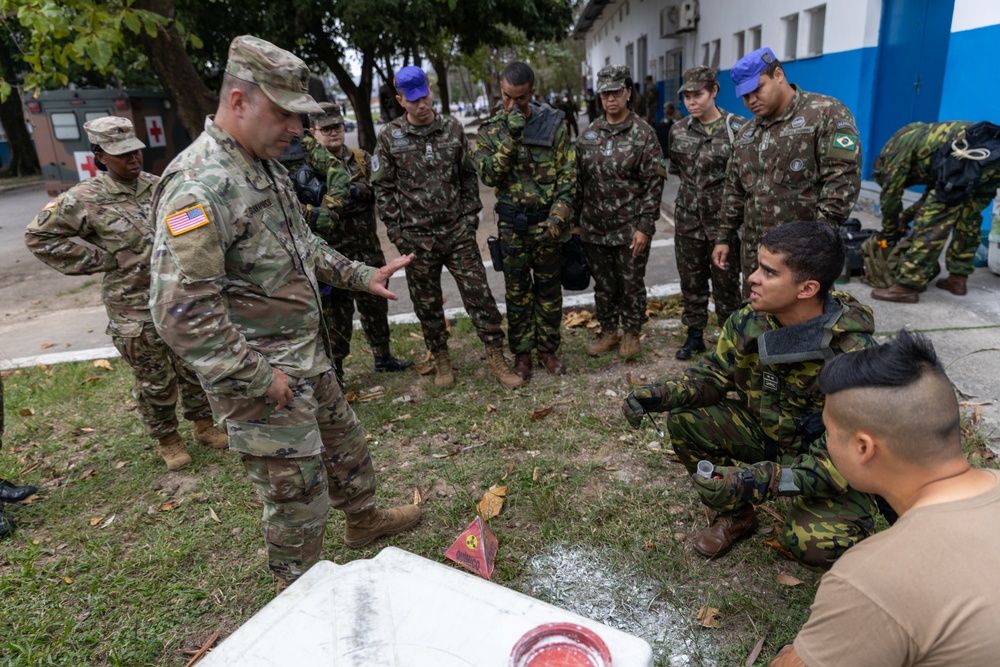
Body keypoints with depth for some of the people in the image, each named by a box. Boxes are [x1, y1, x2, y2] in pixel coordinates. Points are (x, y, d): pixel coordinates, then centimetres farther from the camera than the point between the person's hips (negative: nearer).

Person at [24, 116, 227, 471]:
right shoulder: (85, 199, -9)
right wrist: (100, 260, -9)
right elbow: (39, 235, -5)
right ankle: (167, 439, 28)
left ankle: (204, 425, 34)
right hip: (135, 311, -4)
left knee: (194, 366, 15)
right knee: (154, 380, 8)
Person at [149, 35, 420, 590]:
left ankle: (363, 520, 52)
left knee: (345, 444, 26)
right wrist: (257, 378, -22)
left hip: (308, 356, 9)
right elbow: (181, 312, -28)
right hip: (263, 377, -9)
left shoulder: (264, 167, 7)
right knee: (296, 493, 7)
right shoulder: (199, 186, -24)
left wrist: (361, 276, 11)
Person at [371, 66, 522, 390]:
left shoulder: (453, 129, 2)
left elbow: (469, 176, 9)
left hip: (458, 231, 1)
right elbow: (384, 187, 2)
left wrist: (470, 216, 2)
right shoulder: (390, 137, -2)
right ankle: (441, 360, 28)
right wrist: (396, 230, -3)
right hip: (416, 237, 0)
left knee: (479, 294, 0)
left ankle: (496, 359, 11)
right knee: (427, 303, 10)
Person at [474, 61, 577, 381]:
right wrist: (511, 138, -21)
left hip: (547, 221, 0)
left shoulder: (553, 123, -3)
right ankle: (521, 352, 21)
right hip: (512, 225, 1)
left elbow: (567, 174, -4)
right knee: (517, 290, 8)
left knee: (548, 287, 10)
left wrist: (557, 217, -14)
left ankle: (548, 347, 25)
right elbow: (489, 175, -11)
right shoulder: (490, 130, 1)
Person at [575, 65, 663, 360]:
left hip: (630, 230, -4)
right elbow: (578, 181, 11)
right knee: (603, 286, 14)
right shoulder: (588, 135, 7)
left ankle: (631, 334, 25)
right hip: (594, 229, 4)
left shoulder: (643, 134, -6)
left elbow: (653, 184, -8)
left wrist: (645, 227, -14)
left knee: (632, 284, 8)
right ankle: (609, 333, 29)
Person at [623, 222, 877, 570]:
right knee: (685, 420, -17)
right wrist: (658, 395, -22)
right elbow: (715, 374, -2)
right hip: (765, 430, 5)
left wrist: (756, 482, -43)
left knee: (811, 543, -30)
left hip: (829, 459, -4)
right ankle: (735, 516, 6)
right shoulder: (749, 321, -17)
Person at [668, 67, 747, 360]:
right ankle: (694, 335, 27)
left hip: (724, 220, -4)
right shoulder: (679, 130, 4)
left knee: (726, 283, 5)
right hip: (688, 220, 4)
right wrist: (695, 186, 13)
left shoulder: (739, 128, -8)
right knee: (691, 280, 13)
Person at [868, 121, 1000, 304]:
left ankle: (908, 285, -5)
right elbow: (937, 188, 40)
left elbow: (891, 192, 13)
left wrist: (889, 232, 24)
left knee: (933, 220, -5)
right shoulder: (921, 138, 37)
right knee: (968, 217, 22)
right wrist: (906, 216, 43)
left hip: (970, 158, -9)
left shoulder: (899, 144, 13)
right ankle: (957, 278, 26)